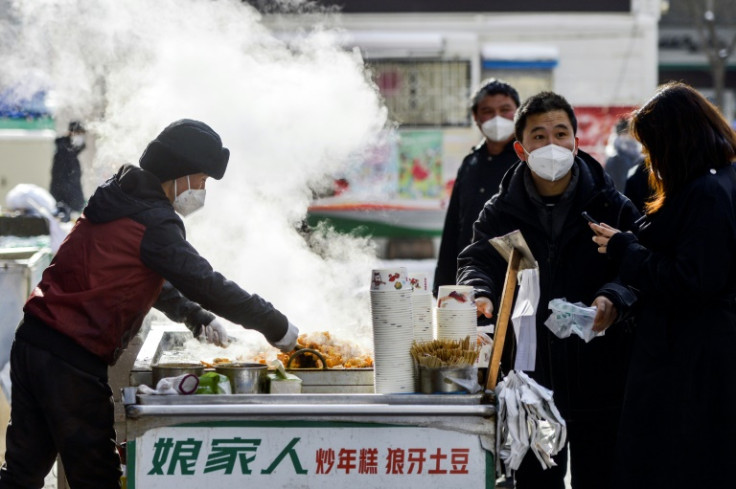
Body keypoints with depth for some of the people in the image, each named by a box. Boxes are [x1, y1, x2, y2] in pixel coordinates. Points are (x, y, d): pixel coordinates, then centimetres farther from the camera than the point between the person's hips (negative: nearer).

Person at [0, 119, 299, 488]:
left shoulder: (117, 200, 17)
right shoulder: (153, 222, -12)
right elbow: (206, 285, -15)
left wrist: (196, 317, 25)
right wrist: (277, 327, -7)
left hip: (31, 343, 9)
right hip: (72, 361, -9)